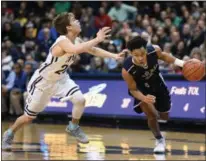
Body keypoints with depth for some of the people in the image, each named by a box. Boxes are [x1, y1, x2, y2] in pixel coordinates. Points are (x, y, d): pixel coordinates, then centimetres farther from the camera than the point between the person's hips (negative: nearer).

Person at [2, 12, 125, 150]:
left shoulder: (76, 41, -8)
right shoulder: (63, 41, -34)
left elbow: (93, 50, 3)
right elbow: (75, 50, -56)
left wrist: (114, 56, -8)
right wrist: (97, 39, -51)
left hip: (60, 78, 7)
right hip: (43, 81, -7)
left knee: (80, 100, -14)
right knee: (29, 117, 5)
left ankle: (73, 127, 12)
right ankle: (10, 134, 32)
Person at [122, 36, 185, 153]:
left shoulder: (154, 50, -36)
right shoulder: (127, 70, -40)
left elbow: (163, 56, -9)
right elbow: (133, 90, -23)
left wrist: (183, 63, -19)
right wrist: (144, 98, -44)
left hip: (157, 83, 3)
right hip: (141, 88, -3)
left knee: (164, 116, 18)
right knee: (151, 115, -20)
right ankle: (159, 140, 10)